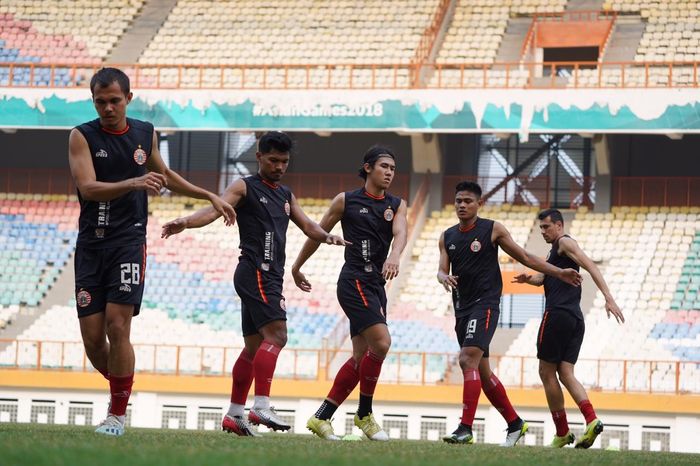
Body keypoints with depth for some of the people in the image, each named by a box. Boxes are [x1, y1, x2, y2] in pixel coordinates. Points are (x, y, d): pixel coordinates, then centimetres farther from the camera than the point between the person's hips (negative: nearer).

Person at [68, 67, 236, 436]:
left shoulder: (145, 134, 8)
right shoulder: (82, 136, -3)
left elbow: (166, 176, 27)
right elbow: (88, 188, -18)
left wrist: (210, 197, 27)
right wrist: (133, 183, -32)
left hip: (129, 242, 0)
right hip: (91, 244, 0)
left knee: (117, 328, -12)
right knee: (92, 337, -2)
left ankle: (117, 414, -3)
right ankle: (120, 387, 25)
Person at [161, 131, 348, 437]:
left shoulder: (285, 195, 21)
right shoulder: (245, 188, -3)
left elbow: (306, 225, 22)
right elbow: (215, 209, -17)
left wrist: (326, 236, -1)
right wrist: (186, 222, -37)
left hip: (271, 276, 9)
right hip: (255, 271, -9)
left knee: (254, 346, 10)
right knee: (276, 335, -21)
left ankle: (234, 415, 15)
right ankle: (261, 406, -26)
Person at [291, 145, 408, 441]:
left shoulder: (396, 205, 10)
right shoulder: (346, 201, 1)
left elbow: (400, 233, -9)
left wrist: (394, 255, -31)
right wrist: (297, 267, 17)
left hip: (376, 285, 6)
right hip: (354, 280, -6)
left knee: (362, 357, 5)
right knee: (381, 342, -19)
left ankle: (321, 417, 12)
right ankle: (364, 414, -5)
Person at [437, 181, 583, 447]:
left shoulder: (492, 229, -1)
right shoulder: (447, 237, 12)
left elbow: (524, 257, 6)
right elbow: (442, 270, 7)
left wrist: (559, 273, 5)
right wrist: (444, 278, -18)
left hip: (484, 304, -6)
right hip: (462, 308, 6)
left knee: (468, 360, -22)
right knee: (481, 371, 10)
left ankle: (465, 428, -25)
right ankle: (515, 423, 24)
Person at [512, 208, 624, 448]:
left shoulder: (565, 242, -3)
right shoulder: (555, 252, 27)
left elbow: (590, 266, -14)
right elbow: (542, 277, 22)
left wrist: (608, 298, -25)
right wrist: (528, 278, -3)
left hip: (558, 314, -9)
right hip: (575, 319, 9)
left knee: (547, 372, -1)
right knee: (565, 373, 1)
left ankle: (562, 432, -1)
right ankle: (591, 420, -19)